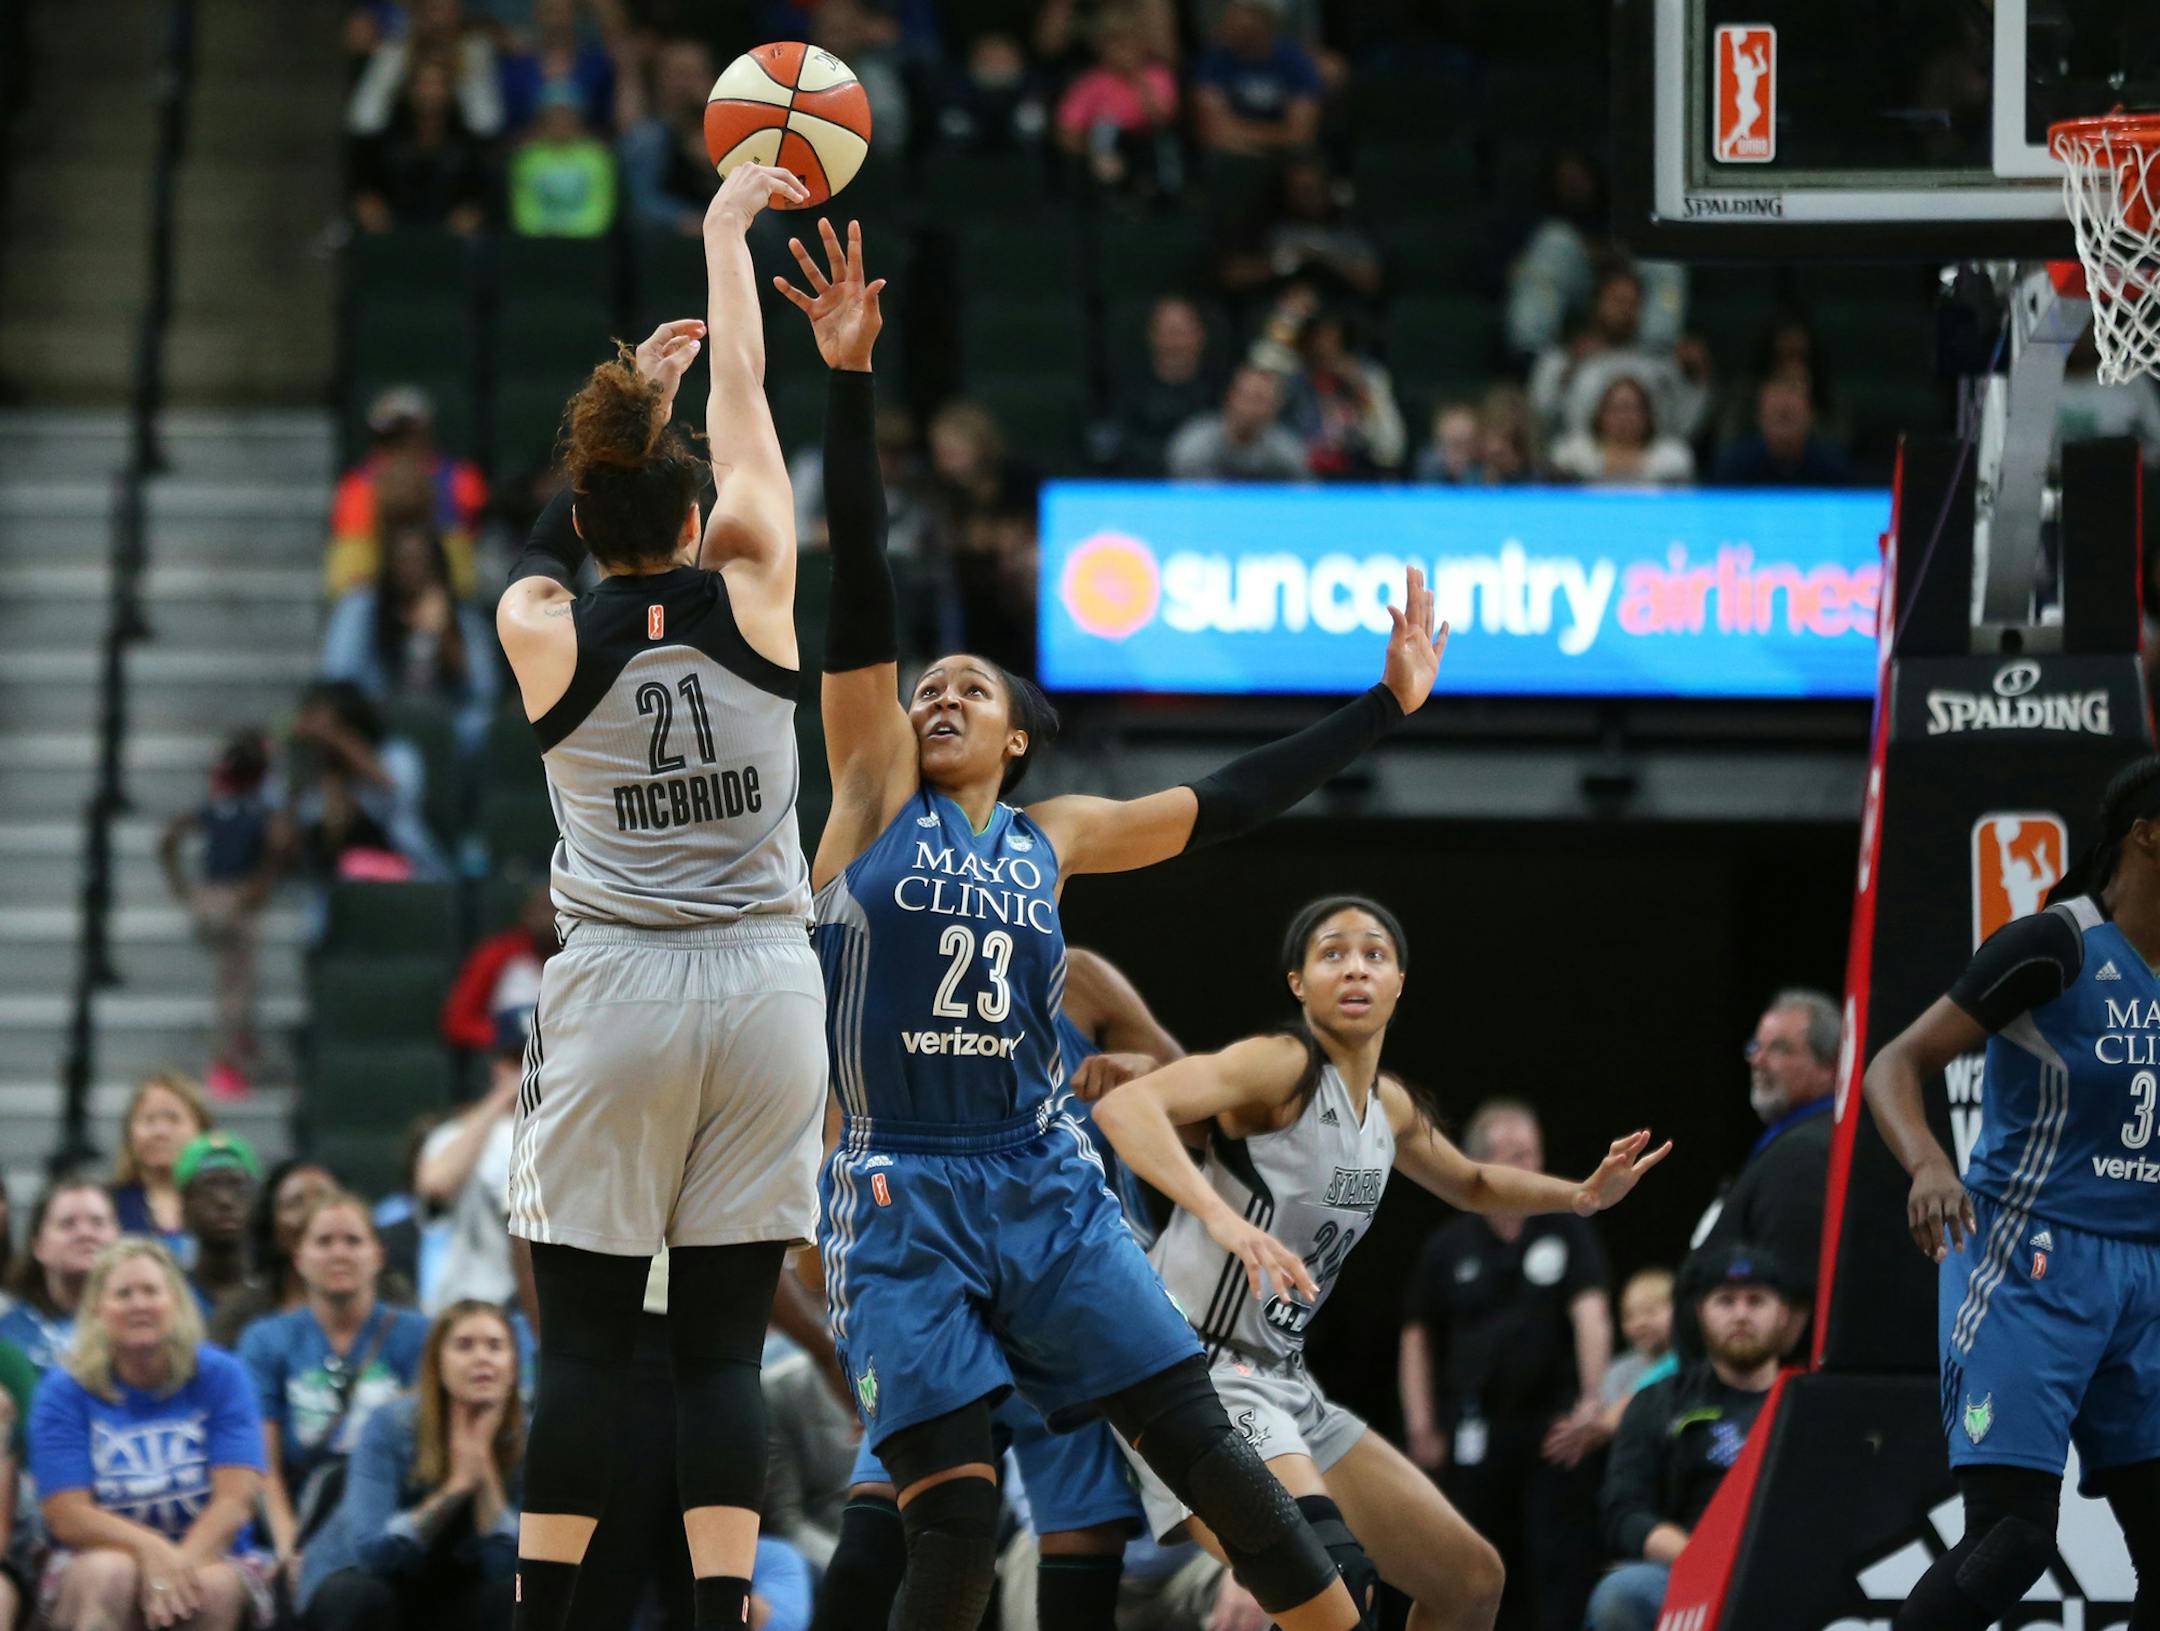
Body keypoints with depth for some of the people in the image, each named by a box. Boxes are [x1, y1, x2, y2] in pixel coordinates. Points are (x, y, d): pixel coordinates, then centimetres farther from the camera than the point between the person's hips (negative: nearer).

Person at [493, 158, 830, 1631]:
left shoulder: (543, 636, -4)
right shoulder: (751, 597, -3)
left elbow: (563, 541, 20)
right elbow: (747, 392, 9)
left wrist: (639, 390, 31)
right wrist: (727, 225, 21)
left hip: (613, 998, -1)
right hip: (763, 986, 1)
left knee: (584, 1336, 2)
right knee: (724, 1344, 1)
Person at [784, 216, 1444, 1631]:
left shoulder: (1052, 840, 13)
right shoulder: (875, 799, 5)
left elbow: (1231, 804, 20)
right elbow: (862, 592, -2)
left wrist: (1386, 708, 19)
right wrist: (851, 385, -8)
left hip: (1047, 1189, 3)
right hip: (904, 1202, -3)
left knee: (1208, 1450, -1)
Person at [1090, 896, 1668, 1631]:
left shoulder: (1390, 1107, 13)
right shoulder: (1285, 1067, -13)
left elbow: (1473, 1187, 35)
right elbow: (1121, 1107, -29)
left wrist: (1581, 1196, 17)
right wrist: (1220, 1216, -42)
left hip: (1285, 1385, 9)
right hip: (1202, 1370, -9)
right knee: (1333, 1568, -32)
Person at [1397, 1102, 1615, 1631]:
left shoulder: (1567, 1231, 3)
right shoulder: (1449, 1247, 8)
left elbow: (1591, 1313, -9)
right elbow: (1417, 1339, 13)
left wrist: (1591, 1401, -22)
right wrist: (1422, 1428, 4)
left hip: (1555, 1429, -2)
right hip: (1475, 1436, 2)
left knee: (1562, 1568, -9)